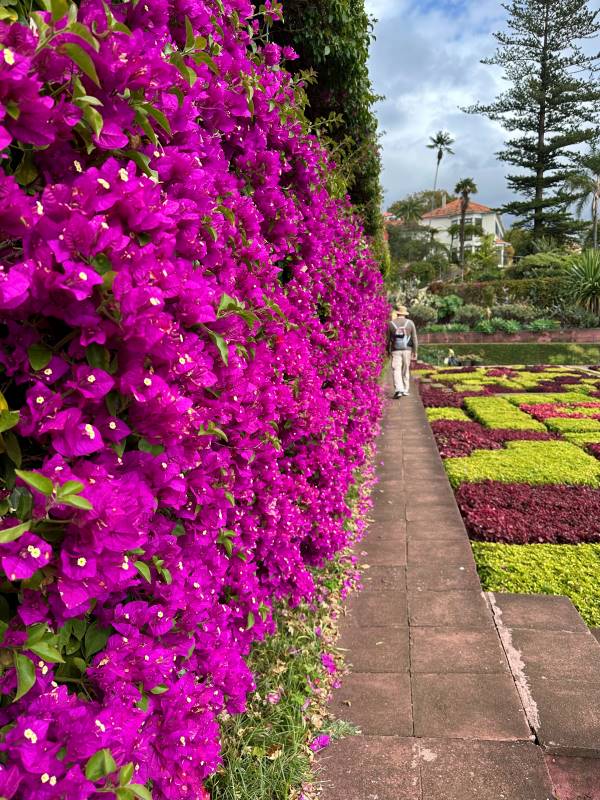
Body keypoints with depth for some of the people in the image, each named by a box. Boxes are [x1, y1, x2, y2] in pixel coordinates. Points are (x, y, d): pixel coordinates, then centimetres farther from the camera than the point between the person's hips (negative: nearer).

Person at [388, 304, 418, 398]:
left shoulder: (391, 323, 0)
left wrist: (388, 351, 18)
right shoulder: (410, 323, 0)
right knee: (405, 370, 14)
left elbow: (388, 339, 5)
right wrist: (415, 352, 2)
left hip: (395, 351, -1)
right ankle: (405, 390, 18)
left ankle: (398, 390, -22)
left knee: (396, 371, -6)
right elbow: (414, 338, -2)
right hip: (407, 350, 1)